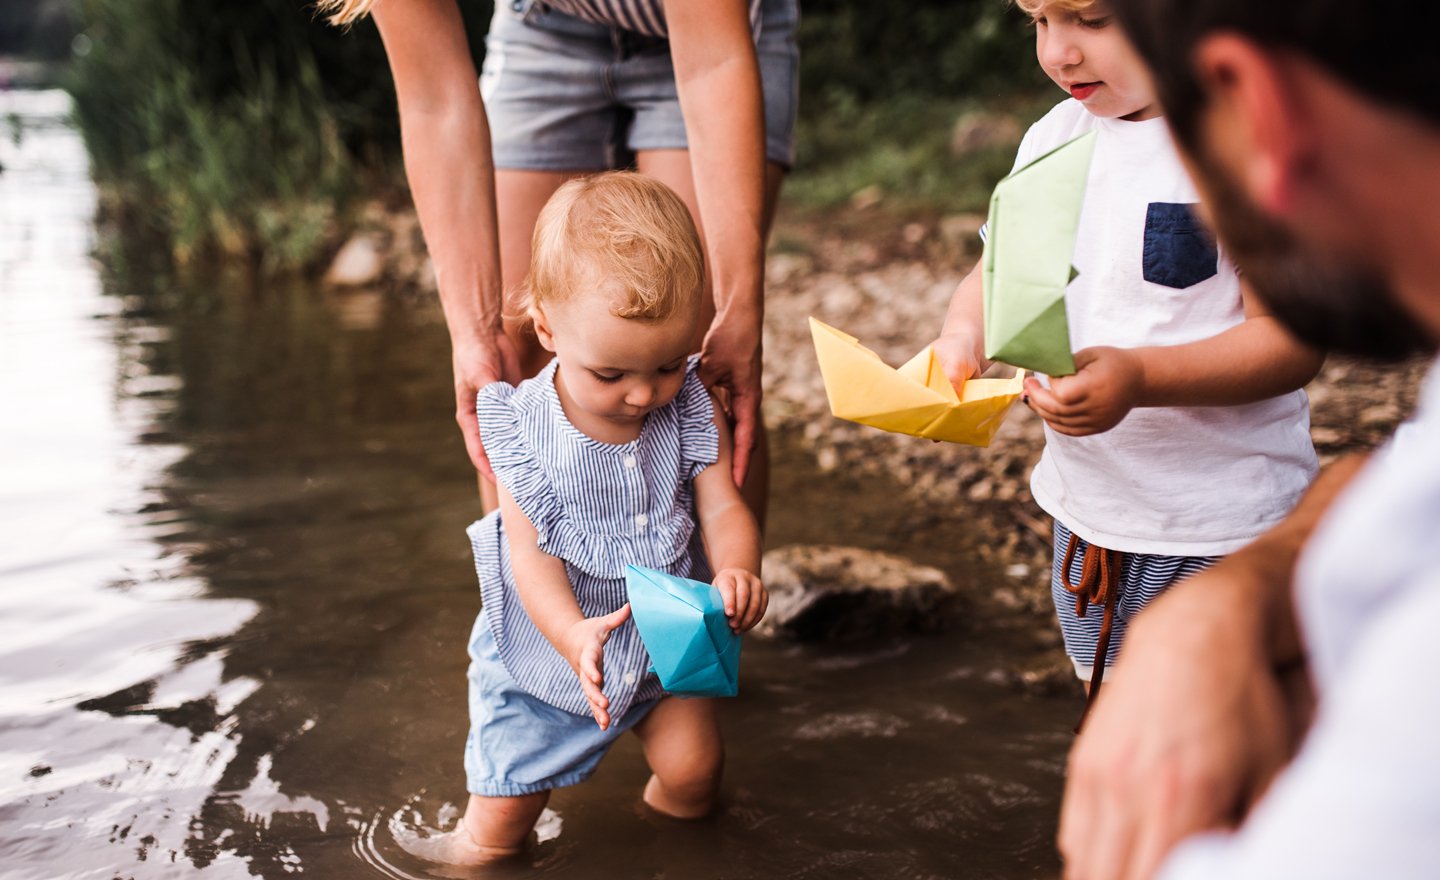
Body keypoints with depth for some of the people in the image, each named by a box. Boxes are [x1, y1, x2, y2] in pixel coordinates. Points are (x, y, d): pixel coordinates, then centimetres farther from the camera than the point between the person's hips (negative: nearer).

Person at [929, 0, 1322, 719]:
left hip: (1223, 525, -6)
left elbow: (1291, 336, -20)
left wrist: (1138, 378, -33)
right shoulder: (1054, 136, 3)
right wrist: (963, 335, -11)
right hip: (1087, 504, 6)